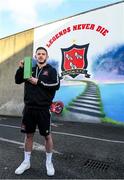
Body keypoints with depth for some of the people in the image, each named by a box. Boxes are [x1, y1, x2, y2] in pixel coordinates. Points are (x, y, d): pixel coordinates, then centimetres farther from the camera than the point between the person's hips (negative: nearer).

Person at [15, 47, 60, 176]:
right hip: (29, 107, 4)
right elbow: (17, 81, 8)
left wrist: (39, 82, -14)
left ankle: (49, 162, 26)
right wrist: (21, 68, -7)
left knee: (47, 135, 5)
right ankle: (26, 162, 30)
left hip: (43, 108, -3)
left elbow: (56, 85, -13)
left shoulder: (51, 70, 1)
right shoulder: (30, 69, 12)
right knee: (28, 134, 13)